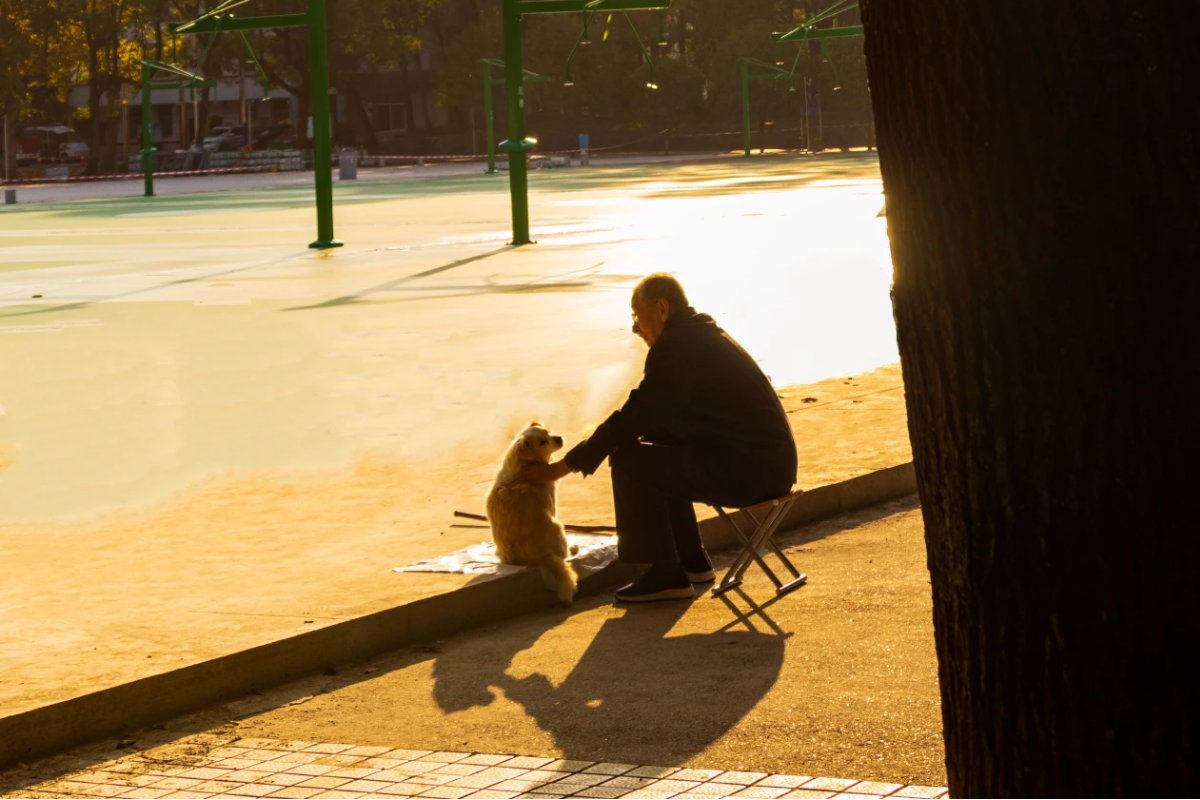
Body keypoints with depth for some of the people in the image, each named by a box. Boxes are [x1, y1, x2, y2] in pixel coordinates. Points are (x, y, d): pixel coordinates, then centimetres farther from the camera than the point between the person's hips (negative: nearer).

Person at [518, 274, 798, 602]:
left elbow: (637, 414, -15)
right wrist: (607, 438, 12)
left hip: (747, 470, -10)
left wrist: (562, 467, -10)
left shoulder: (675, 345, -13)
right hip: (772, 462, 10)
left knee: (630, 462, -8)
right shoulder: (703, 336, 18)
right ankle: (691, 561, 28)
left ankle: (666, 575, -2)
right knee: (659, 462, 24)